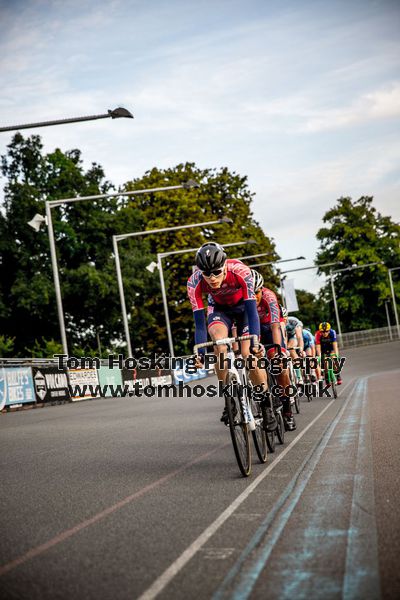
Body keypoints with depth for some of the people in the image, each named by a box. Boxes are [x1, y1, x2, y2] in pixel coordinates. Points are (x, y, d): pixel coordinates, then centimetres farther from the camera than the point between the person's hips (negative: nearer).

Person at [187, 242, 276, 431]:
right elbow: (199, 323, -28)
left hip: (243, 306, -1)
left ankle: (266, 403, 1)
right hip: (219, 309, 1)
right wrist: (200, 354, -38)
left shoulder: (240, 271, -37)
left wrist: (255, 342, -49)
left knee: (248, 354, -17)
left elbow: (252, 310, -37)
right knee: (219, 344, -29)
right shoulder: (194, 283, -31)